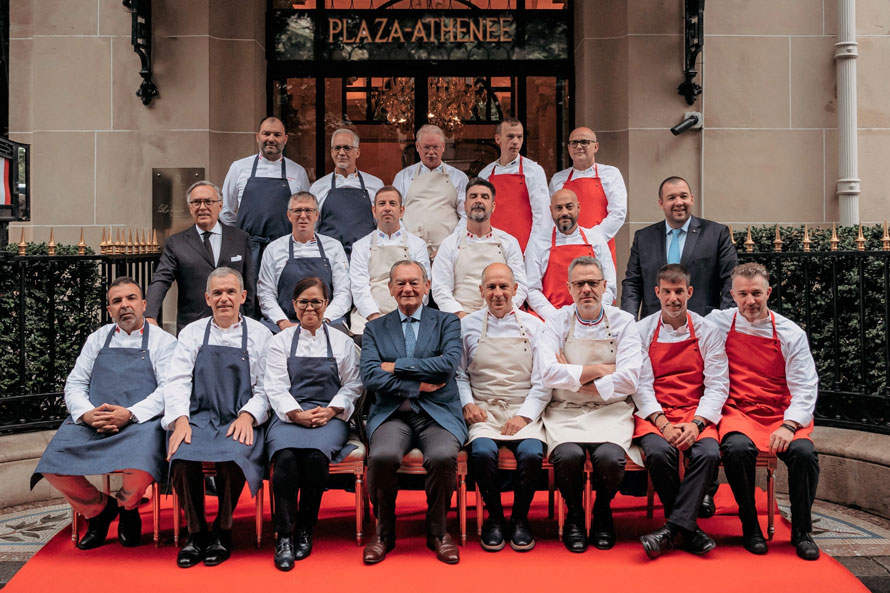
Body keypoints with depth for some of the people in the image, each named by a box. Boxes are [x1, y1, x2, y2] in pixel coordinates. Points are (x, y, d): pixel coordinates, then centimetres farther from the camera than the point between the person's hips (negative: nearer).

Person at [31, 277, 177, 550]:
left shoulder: (163, 341, 8)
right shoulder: (98, 339, 21)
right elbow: (74, 384, 16)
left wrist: (130, 414, -19)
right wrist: (86, 413, -7)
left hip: (140, 422, -4)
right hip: (90, 422, 4)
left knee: (139, 467, -35)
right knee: (53, 465, -21)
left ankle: (126, 507, 4)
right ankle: (98, 509, 10)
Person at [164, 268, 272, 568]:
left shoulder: (259, 334, 11)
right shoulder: (192, 333, 15)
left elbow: (266, 388, 5)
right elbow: (178, 382, 6)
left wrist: (247, 414, -14)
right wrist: (180, 419, -12)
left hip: (240, 422, -1)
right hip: (199, 417, 2)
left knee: (233, 455, -33)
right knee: (182, 456, -30)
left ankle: (222, 532, -9)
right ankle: (196, 532, -8)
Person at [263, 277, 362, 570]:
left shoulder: (342, 342, 17)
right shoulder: (280, 342, 15)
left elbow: (352, 386, 12)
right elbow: (276, 388, 5)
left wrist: (331, 410, -6)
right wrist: (297, 414, -12)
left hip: (329, 416, 0)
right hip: (288, 415, 0)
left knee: (315, 455, -33)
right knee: (285, 456, -33)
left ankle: (305, 530, -17)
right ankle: (283, 535, -24)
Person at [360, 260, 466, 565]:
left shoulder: (447, 322, 11)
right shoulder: (375, 329, 14)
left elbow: (448, 364, -8)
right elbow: (370, 377, -1)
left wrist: (396, 366, -6)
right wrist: (418, 386, -8)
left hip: (438, 413, 0)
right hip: (392, 414, 1)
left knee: (443, 456, -32)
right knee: (382, 456, -31)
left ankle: (437, 531, -5)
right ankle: (384, 532, -5)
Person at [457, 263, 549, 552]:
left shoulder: (533, 326, 7)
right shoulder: (468, 326, 10)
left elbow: (542, 381, 3)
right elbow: (459, 373, 12)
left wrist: (524, 416, -8)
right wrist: (468, 403, -5)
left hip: (523, 411, 0)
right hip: (483, 410, 0)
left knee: (532, 453, -29)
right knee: (482, 452, -30)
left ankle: (520, 518, -4)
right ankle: (494, 517, -5)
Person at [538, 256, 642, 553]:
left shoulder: (623, 322, 3)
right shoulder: (558, 322, 4)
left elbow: (628, 379, -10)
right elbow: (549, 373, -11)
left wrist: (573, 377, -8)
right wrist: (597, 370, -9)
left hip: (610, 409, 0)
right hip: (565, 411, 0)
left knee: (610, 457, -30)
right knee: (568, 455, -30)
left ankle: (603, 512, 5)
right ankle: (574, 515, 2)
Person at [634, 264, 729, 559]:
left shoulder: (707, 331, 6)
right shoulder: (642, 330, 5)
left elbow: (717, 386, 1)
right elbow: (641, 384, -2)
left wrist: (696, 423, -15)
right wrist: (663, 423, -16)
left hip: (696, 413, 1)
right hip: (654, 413, -1)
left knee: (709, 454, -30)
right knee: (658, 452, -32)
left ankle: (673, 528, -23)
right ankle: (687, 529, -14)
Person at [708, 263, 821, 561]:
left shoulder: (791, 334, 5)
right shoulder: (718, 323, 5)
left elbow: (805, 388, 2)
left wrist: (789, 425, -15)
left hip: (781, 414, 1)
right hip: (736, 413, -1)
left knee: (804, 451, -29)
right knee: (738, 448, -34)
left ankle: (801, 531, -7)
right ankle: (750, 527, -11)